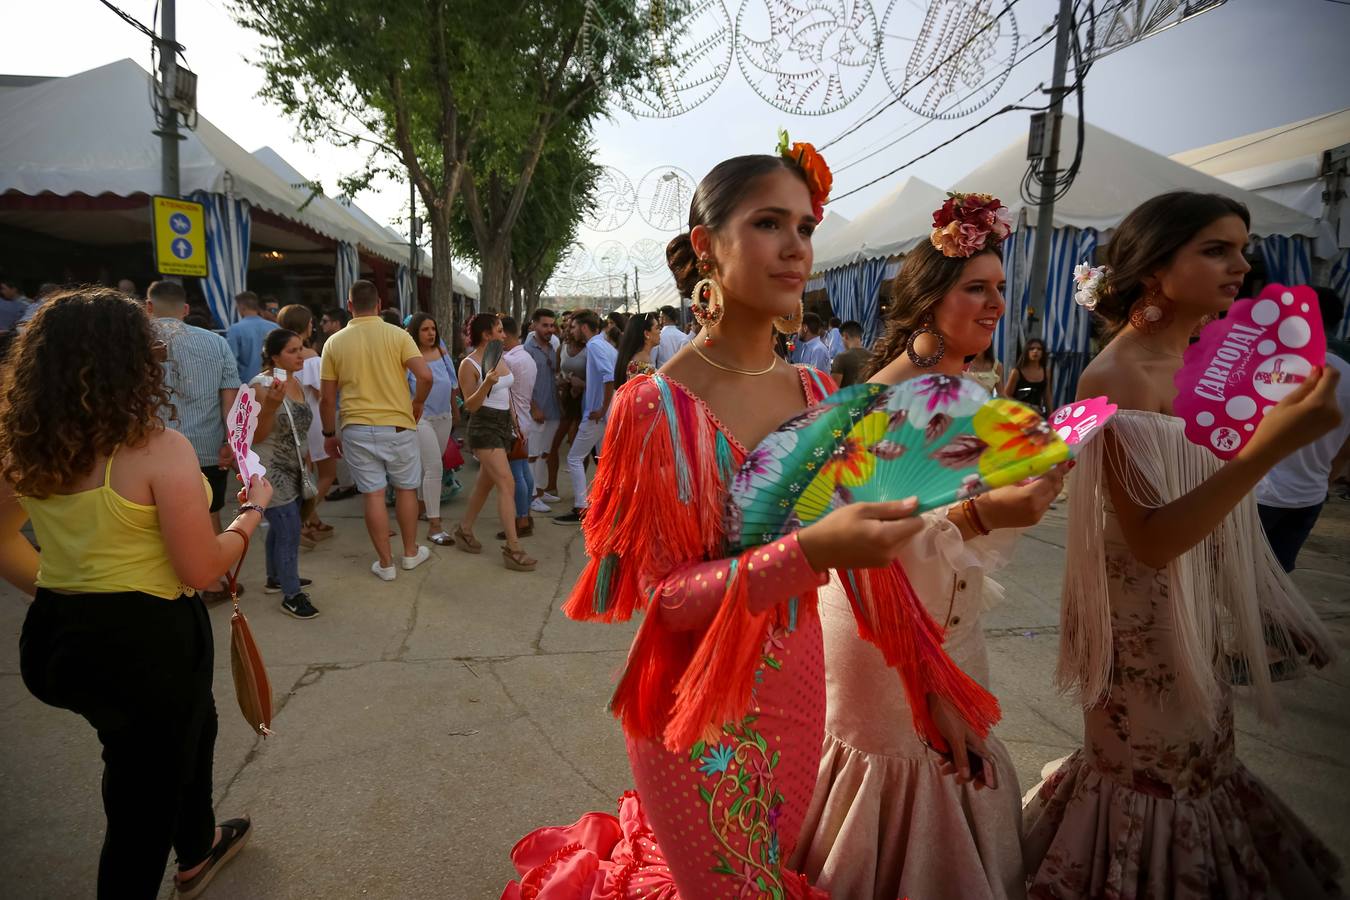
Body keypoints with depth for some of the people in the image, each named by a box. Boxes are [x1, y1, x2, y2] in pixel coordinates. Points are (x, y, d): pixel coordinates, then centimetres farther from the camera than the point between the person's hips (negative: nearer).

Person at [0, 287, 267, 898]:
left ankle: (198, 847, 54)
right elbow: (201, 571, -19)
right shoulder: (160, 449, -22)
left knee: (189, 721, 31)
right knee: (144, 800, 13)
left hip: (54, 636, 8)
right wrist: (252, 510, -5)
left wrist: (57, 590, 20)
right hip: (144, 642, -8)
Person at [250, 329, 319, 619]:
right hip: (271, 470, -8)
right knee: (289, 531, -7)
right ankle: (291, 595, 2)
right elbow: (256, 436, -19)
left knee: (280, 526, 19)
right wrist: (271, 405, -33)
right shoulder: (262, 385, -18)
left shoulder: (296, 382, 6)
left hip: (291, 469, 8)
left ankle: (276, 578, 36)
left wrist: (304, 457, 26)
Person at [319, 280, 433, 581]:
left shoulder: (334, 342, 0)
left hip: (357, 429, 1)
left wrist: (329, 434, 14)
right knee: (406, 489, 15)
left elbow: (327, 398, 2)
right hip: (397, 425, -1)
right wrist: (418, 403, 3)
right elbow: (426, 376, -16)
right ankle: (411, 552, 28)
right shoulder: (397, 335, -5)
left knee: (373, 494, 6)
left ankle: (385, 563, 14)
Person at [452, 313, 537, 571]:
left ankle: (464, 530, 34)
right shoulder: (469, 364, -11)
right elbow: (470, 406, -13)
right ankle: (513, 549, -13)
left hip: (503, 425, 8)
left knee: (485, 483, 16)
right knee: (507, 484, -15)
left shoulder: (501, 359, 10)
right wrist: (487, 383, -28)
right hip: (484, 427, -8)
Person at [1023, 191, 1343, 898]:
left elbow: (1215, 501, 12)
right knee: (1149, 776, 12)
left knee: (1195, 763, 23)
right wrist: (1271, 446, -35)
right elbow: (1152, 539, -29)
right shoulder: (1113, 380, -22)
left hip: (1205, 612, 8)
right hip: (1144, 618, -8)